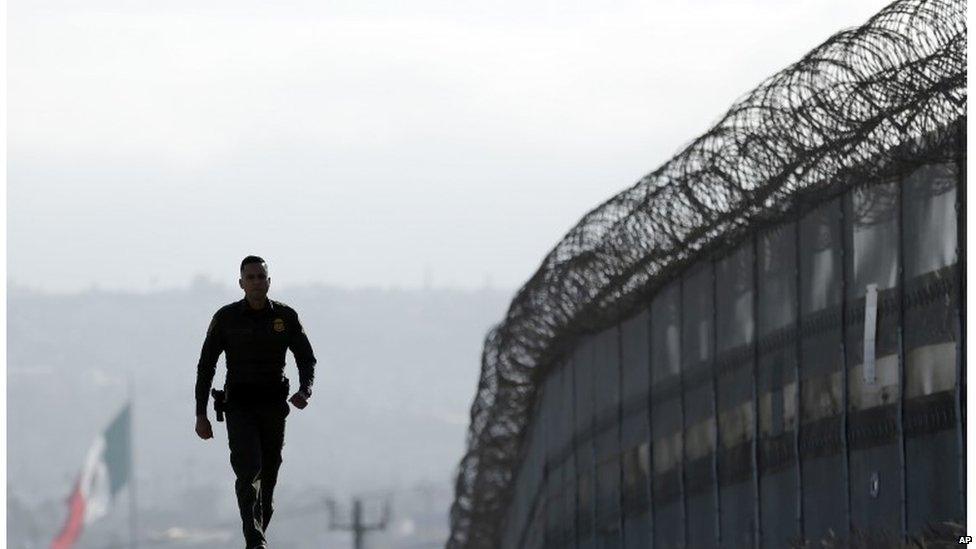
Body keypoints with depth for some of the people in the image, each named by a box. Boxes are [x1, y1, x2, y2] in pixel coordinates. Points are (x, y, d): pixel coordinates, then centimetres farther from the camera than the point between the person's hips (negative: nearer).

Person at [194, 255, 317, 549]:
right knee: (249, 470, -20)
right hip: (239, 406, -3)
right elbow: (206, 366, 4)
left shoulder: (286, 316, 3)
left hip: (273, 406, 3)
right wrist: (201, 415, 0)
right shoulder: (226, 318, -1)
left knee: (268, 477, 6)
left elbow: (306, 357, 10)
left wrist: (305, 390, -12)